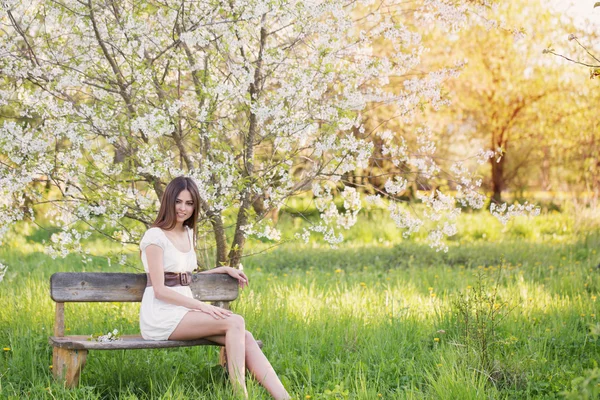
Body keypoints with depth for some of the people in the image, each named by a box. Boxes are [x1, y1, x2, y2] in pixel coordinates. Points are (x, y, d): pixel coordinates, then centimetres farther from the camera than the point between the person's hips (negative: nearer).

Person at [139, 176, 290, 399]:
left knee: (245, 338, -18)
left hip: (183, 310, 7)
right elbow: (160, 290, -15)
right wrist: (203, 306, -21)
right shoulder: (155, 236, -9)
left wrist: (224, 270, 20)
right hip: (161, 316, -7)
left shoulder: (188, 233, 15)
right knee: (235, 322, -26)